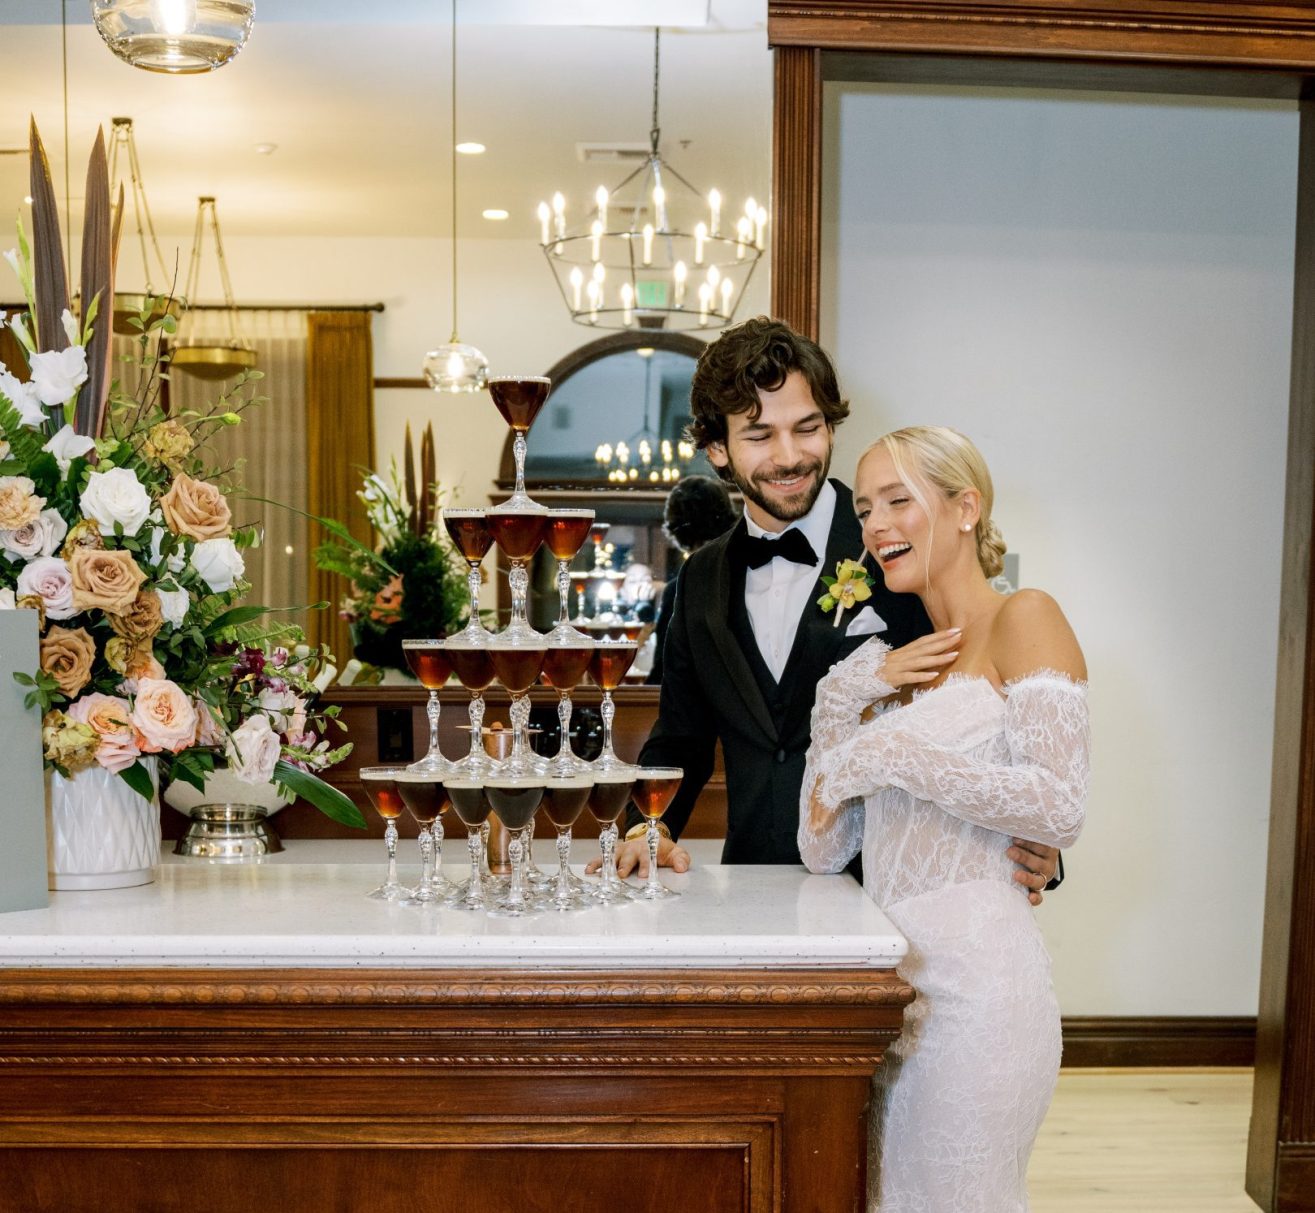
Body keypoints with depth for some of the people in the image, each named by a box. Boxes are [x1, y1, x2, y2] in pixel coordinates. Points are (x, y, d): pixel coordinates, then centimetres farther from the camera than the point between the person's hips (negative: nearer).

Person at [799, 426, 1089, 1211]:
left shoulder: (1023, 620, -2)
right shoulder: (900, 663, 18)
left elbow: (1062, 808, -17)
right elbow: (823, 849, 9)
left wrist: (892, 755, -15)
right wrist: (849, 693, -1)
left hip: (971, 974, -7)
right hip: (898, 972, 7)